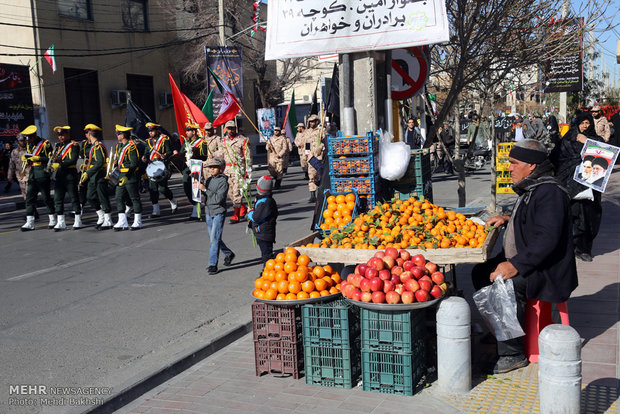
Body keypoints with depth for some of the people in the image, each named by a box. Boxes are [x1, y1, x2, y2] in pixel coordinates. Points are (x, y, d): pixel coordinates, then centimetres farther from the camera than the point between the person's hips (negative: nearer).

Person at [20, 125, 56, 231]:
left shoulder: (45, 144, -7)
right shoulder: (29, 145, 16)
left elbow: (50, 158, -12)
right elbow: (26, 157, 24)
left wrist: (37, 158, -20)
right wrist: (25, 158, 1)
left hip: (42, 172, -7)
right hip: (32, 172, 7)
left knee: (46, 197, -1)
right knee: (29, 196, 2)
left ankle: (53, 220, 12)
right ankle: (30, 222, 4)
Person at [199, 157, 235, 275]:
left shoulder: (223, 181, -11)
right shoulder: (208, 180, 9)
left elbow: (218, 198, -20)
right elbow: (203, 195, 12)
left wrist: (205, 189, -21)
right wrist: (198, 186, -4)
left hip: (218, 212, -7)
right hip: (208, 212, 7)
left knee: (214, 238, -11)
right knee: (213, 238, 14)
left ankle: (213, 264, -6)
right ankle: (228, 254, 35)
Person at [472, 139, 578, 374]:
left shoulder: (550, 193, -20)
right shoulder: (530, 188, 12)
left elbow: (547, 239, -29)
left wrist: (515, 266, -32)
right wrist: (508, 220, 14)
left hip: (544, 268, -11)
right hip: (518, 260, 11)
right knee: (481, 273, 7)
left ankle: (512, 354, -16)